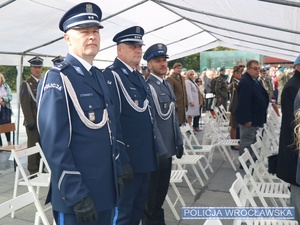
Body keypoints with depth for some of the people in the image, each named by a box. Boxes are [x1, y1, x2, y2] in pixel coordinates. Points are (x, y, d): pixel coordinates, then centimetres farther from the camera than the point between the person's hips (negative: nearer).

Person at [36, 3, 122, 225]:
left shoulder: (99, 76, 10)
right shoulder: (57, 79, -15)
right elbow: (55, 145, -20)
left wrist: (118, 170, 12)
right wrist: (76, 195, -20)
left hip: (106, 189, 8)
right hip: (77, 194, -7)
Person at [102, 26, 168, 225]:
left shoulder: (139, 77, 15)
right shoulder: (111, 76, -13)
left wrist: (160, 149, 18)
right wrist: (120, 160, -21)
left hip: (146, 158, 9)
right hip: (128, 160, -9)